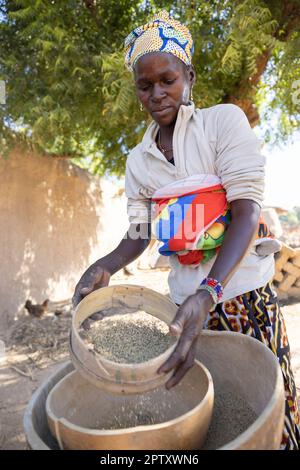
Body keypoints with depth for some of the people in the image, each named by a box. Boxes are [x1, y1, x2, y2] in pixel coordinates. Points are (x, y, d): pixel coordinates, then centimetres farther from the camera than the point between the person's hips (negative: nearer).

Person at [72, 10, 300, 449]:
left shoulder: (225, 119, -5)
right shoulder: (138, 160, 7)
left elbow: (246, 212, -14)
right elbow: (138, 235, 7)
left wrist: (208, 293, -27)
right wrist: (106, 266, -15)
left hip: (243, 293, -3)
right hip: (187, 300, 3)